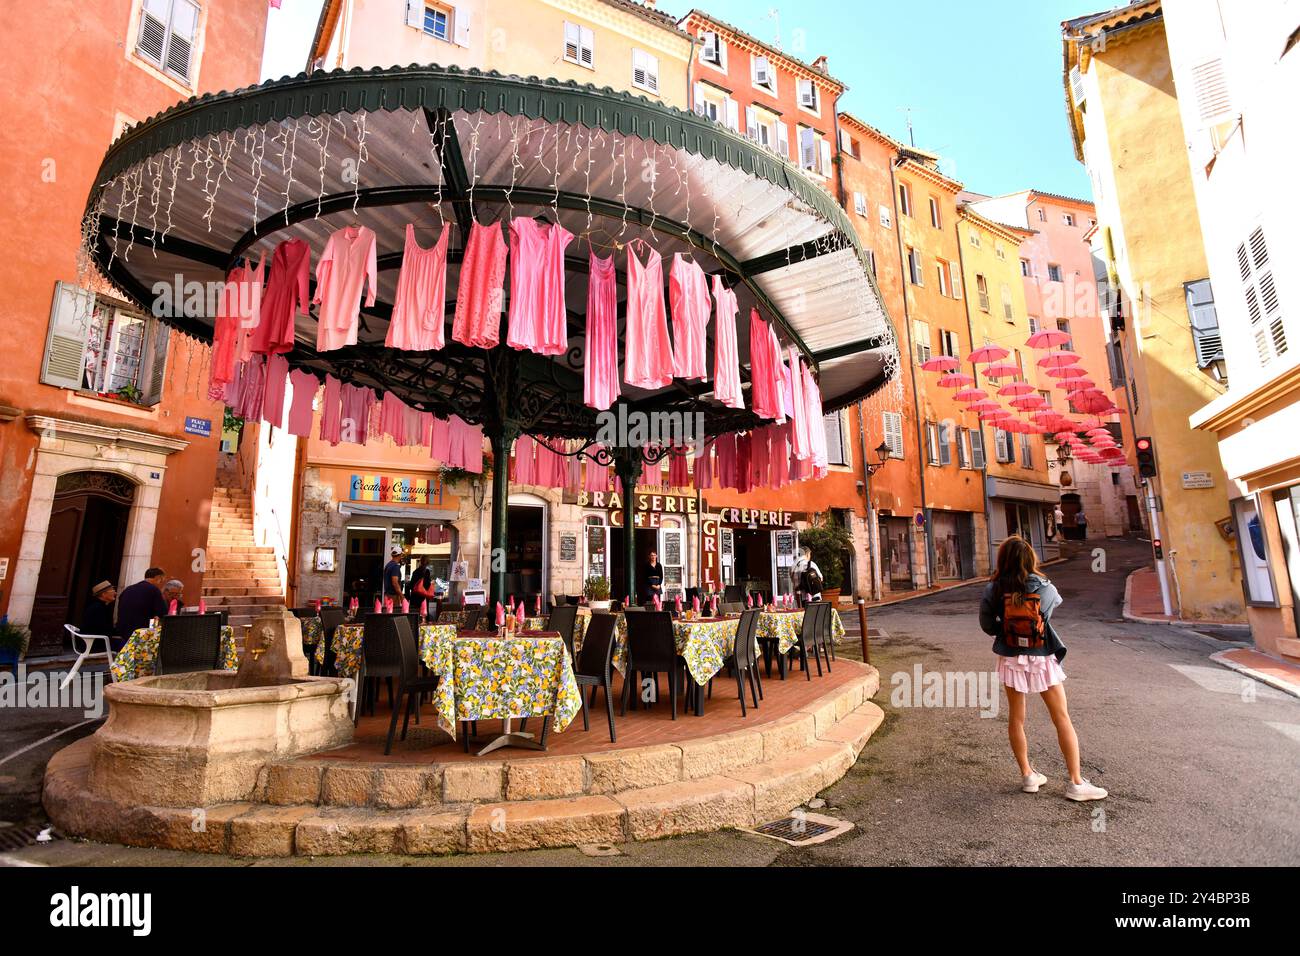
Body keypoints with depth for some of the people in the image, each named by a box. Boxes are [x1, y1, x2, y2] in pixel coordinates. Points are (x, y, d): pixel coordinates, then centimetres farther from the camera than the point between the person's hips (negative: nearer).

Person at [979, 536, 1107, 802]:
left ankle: (1027, 775, 22)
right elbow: (1057, 600, 12)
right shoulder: (1043, 587, -10)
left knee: (1016, 718, 14)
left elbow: (987, 625, -6)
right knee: (1062, 719, 11)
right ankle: (1076, 783, 15)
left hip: (1011, 659, 1)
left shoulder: (993, 589, -11)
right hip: (1042, 659, 0)